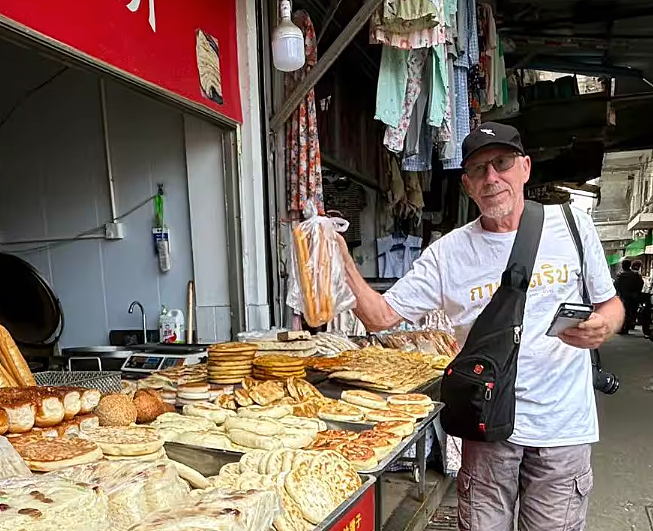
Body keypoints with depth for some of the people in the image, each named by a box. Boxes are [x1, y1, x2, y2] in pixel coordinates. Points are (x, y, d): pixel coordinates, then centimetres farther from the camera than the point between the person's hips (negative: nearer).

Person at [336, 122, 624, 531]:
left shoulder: (572, 225, -1)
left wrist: (603, 326, -14)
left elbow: (611, 303, 10)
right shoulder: (448, 253, -5)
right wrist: (343, 262, -21)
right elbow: (381, 316, -6)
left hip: (565, 423, 1)